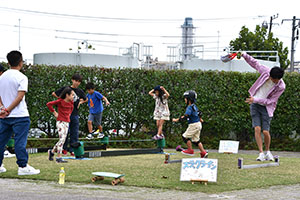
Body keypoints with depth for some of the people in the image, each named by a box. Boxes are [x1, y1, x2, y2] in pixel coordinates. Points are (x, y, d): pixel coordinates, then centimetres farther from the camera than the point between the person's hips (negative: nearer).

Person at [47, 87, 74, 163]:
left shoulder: (71, 103, 8)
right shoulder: (60, 101, -11)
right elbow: (49, 104, -10)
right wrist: (54, 112, -6)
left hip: (67, 122, 7)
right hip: (60, 122, -7)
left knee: (63, 140, 9)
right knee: (62, 139, -14)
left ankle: (52, 151, 28)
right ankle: (59, 158, -12)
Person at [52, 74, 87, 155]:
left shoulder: (80, 91, 8)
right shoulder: (65, 89, -2)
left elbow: (85, 99, 27)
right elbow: (53, 94, 4)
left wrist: (80, 102, 10)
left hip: (75, 114, 3)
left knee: (75, 133, 2)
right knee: (66, 131, -1)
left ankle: (72, 150, 9)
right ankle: (64, 148, 13)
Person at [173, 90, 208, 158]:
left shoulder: (190, 107, -18)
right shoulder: (194, 106, 11)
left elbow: (186, 116, -27)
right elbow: (199, 113, 26)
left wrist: (177, 120, -26)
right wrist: (200, 119, 43)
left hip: (194, 125, -9)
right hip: (198, 124, 9)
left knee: (185, 137, 1)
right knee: (196, 140, 12)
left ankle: (190, 150, 6)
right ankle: (203, 152, 9)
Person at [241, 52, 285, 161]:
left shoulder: (281, 87, -19)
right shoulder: (266, 71, -12)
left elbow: (270, 101, -15)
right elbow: (255, 63, 7)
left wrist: (255, 100, -20)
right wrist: (244, 55, 1)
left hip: (267, 107, -2)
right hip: (255, 105, 2)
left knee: (265, 131, -8)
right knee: (257, 129, -9)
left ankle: (268, 151, 19)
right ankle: (261, 153, -5)